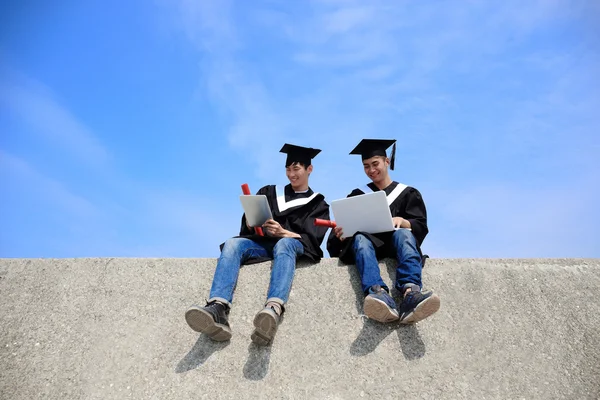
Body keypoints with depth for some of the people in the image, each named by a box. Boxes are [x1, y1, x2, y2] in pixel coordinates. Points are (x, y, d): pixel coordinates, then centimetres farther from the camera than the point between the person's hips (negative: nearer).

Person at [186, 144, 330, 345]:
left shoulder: (318, 204, 16)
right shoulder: (269, 192, 24)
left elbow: (311, 240, 0)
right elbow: (247, 228, 15)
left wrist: (283, 232, -19)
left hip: (294, 246, -3)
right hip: (262, 246, 3)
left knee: (284, 244, -39)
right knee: (233, 243, -30)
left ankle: (274, 309, -66)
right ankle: (218, 309, -54)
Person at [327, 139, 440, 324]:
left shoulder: (408, 193, 18)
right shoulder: (357, 195, 22)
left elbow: (421, 227, 5)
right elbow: (347, 228, 11)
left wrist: (401, 221, -18)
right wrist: (342, 234, -15)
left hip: (395, 244, 0)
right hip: (367, 242, 1)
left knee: (403, 233, -35)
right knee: (360, 238, -35)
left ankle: (410, 294, -61)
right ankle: (380, 296, -64)